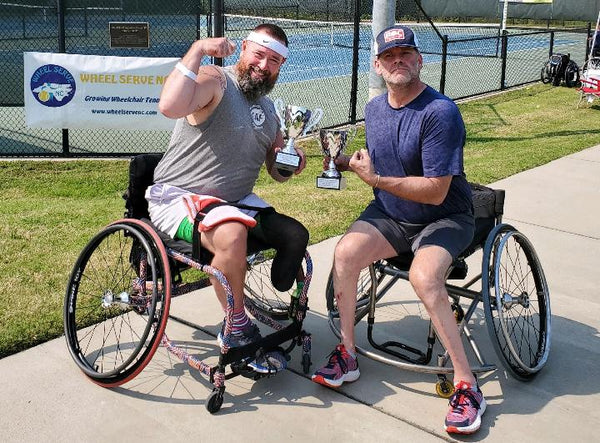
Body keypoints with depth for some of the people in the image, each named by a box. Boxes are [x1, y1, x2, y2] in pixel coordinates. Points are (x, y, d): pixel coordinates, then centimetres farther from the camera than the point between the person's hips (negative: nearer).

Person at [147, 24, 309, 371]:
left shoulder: (268, 108, 15)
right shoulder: (215, 80, -11)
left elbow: (278, 172, 20)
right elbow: (170, 106, -34)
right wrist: (198, 50, -28)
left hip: (236, 201, 8)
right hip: (179, 197, -7)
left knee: (296, 236, -10)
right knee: (232, 235, -36)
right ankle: (237, 328, -14)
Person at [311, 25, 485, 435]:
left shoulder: (441, 112, -20)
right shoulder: (374, 109, 4)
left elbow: (435, 191, -24)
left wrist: (376, 178, -23)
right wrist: (348, 162, -2)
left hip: (443, 217, -6)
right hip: (389, 214, 6)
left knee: (424, 276, -33)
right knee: (346, 252, -21)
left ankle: (467, 385, -18)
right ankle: (347, 355, -4)